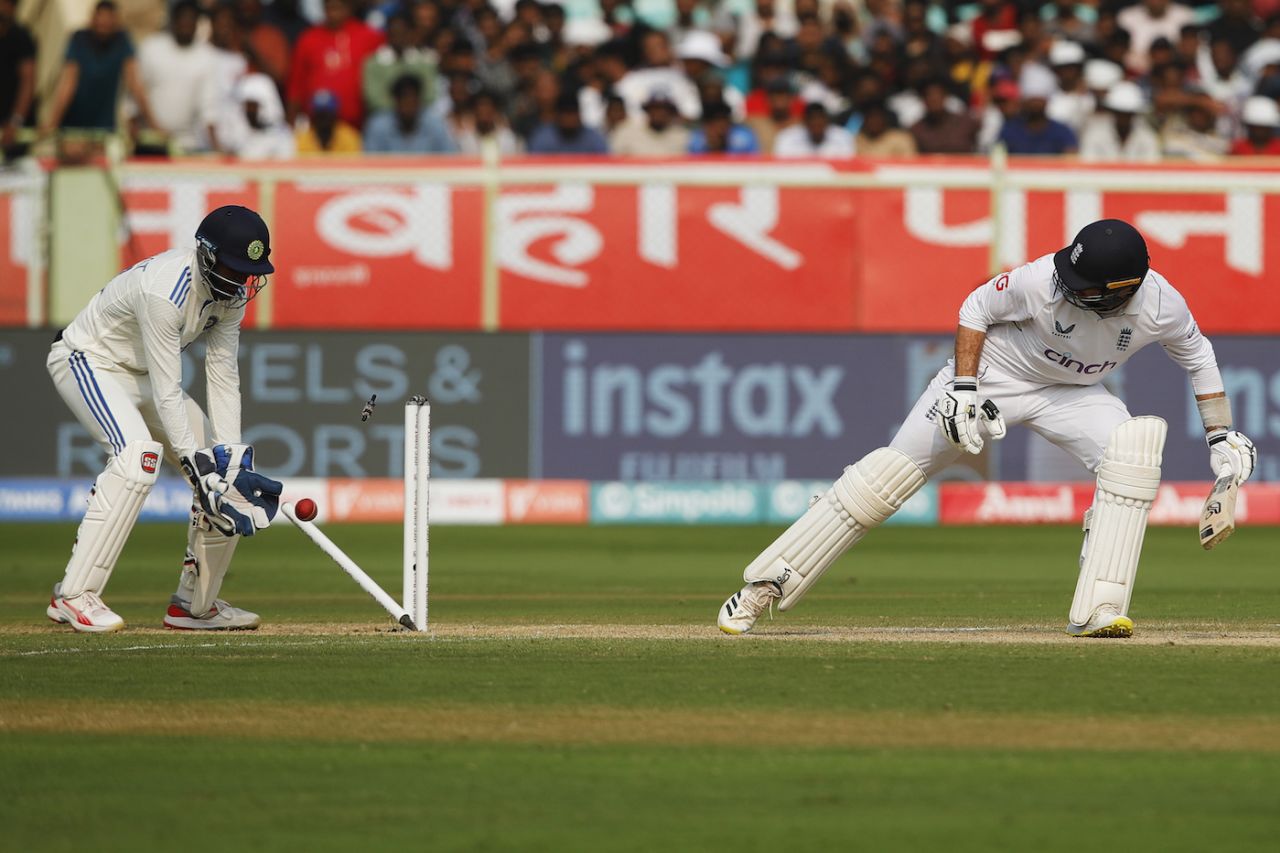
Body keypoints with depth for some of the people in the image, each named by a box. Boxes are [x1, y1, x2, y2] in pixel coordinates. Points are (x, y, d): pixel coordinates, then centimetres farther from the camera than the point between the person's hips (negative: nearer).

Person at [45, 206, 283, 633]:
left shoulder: (231, 291, -7)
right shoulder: (165, 289, -33)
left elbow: (223, 375, -5)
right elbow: (167, 393, -31)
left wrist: (230, 454, -13)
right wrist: (195, 461, -32)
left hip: (142, 373, 9)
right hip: (88, 362, -9)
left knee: (222, 471, 2)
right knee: (138, 454, -33)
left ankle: (195, 603, 14)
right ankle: (74, 594, -33)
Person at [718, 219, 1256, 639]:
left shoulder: (1163, 307, -25)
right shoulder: (1043, 281, -34)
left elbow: (1197, 357, -1)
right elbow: (976, 310, -14)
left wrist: (1220, 436, 0)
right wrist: (963, 389, -20)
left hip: (1071, 393, 3)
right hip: (992, 373, -3)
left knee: (1134, 447, -26)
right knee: (887, 475, -8)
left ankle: (1097, 611, -26)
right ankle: (764, 588, 2)